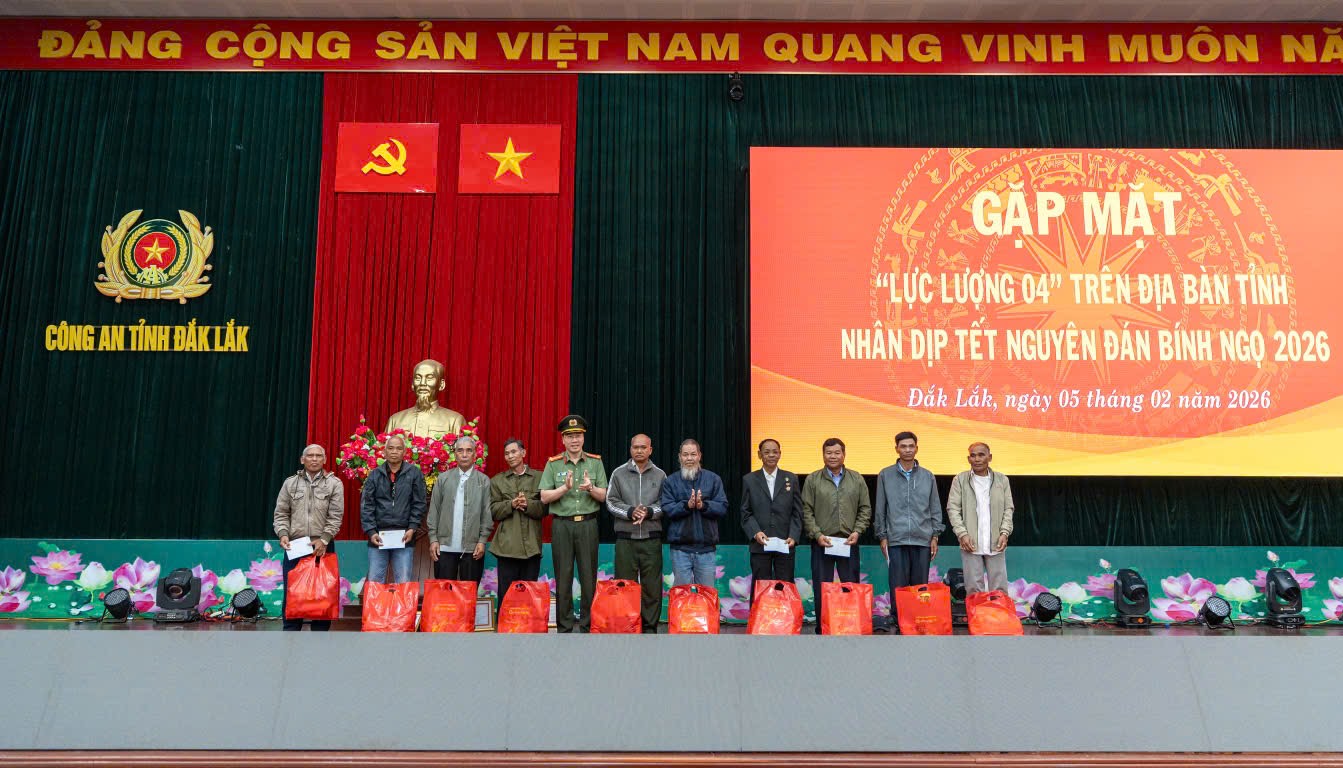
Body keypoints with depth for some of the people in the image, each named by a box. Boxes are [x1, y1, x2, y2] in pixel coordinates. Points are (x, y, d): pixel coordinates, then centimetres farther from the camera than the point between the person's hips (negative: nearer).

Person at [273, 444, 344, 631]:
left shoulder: (334, 484, 3)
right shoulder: (290, 483, 10)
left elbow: (335, 516, -3)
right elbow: (281, 513, 9)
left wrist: (324, 540, -12)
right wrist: (283, 533, -7)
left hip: (322, 547, -2)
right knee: (292, 593, 4)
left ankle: (320, 631, 10)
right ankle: (291, 631, 12)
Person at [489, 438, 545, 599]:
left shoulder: (539, 478, 9)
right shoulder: (497, 481, 14)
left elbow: (545, 508, 2)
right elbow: (493, 511, 6)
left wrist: (528, 505, -14)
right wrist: (511, 504, -10)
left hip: (532, 545, 0)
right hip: (507, 545, 0)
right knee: (506, 593, -1)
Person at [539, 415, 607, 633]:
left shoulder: (595, 463, 8)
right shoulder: (553, 464, 5)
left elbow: (603, 496, 5)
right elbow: (544, 497, 0)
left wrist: (590, 488, -16)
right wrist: (565, 488, -15)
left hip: (588, 524, 1)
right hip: (562, 525, 0)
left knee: (589, 576, 2)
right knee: (563, 577, 2)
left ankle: (588, 625, 11)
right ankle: (564, 627, 10)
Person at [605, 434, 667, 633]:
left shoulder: (660, 475, 9)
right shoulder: (619, 473, 8)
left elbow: (666, 504, 4)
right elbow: (611, 501, 2)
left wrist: (649, 511, -13)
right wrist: (630, 512, -13)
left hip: (651, 538, 1)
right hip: (625, 538, 0)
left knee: (652, 585, 1)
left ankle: (650, 627, 9)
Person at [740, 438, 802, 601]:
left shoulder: (791, 479, 8)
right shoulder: (749, 480, 6)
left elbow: (797, 512, 6)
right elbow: (746, 513, 4)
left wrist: (793, 536, -8)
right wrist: (755, 532, -12)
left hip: (785, 545, 1)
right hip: (760, 545, 0)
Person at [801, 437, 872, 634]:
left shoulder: (857, 480, 9)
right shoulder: (813, 480, 4)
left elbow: (865, 509, 9)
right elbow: (806, 511, 1)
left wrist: (857, 532, -4)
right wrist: (817, 534, -9)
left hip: (848, 543, 1)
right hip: (822, 543, -1)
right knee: (821, 590, 2)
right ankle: (822, 630, 9)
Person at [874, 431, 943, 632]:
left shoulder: (928, 476, 9)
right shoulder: (885, 475, 4)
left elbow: (935, 508, 11)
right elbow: (880, 509, 6)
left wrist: (935, 536, 5)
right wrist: (882, 536, 2)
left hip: (922, 540, 2)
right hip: (896, 540, -1)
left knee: (920, 585, 5)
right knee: (898, 585, -3)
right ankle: (897, 624, 6)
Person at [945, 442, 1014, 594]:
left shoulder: (1002, 480, 9)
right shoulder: (960, 480, 3)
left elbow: (1008, 508, 9)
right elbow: (953, 509, 1)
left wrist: (1004, 533, -5)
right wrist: (962, 534, -10)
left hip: (995, 543, 1)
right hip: (970, 543, -1)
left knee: (999, 588, 3)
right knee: (974, 588, 2)